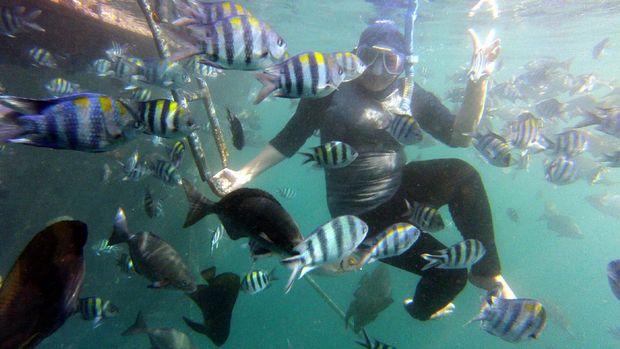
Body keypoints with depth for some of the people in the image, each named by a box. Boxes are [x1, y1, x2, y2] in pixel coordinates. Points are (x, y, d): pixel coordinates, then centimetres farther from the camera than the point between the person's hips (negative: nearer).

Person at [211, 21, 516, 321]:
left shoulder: (411, 95, 1)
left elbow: (459, 136, -4)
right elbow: (288, 139, -4)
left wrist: (478, 81, -16)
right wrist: (245, 174, -10)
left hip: (401, 189, 5)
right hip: (361, 214, -5)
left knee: (463, 173, -19)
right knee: (449, 271, -7)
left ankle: (487, 271, 2)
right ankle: (420, 309, 31)